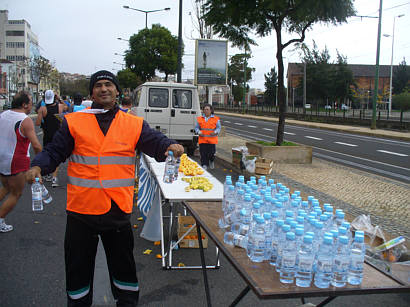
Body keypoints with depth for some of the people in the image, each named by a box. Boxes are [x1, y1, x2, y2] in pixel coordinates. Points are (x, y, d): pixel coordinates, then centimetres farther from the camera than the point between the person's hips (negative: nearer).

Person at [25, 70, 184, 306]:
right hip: (82, 207, 0)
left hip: (119, 208, 1)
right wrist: (38, 167, -14)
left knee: (123, 263, 16)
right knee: (79, 265, 14)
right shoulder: (74, 122, 3)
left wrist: (170, 146, -24)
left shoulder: (135, 124, 4)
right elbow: (54, 152, 4)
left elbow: (156, 141, -2)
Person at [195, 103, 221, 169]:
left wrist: (215, 132, -14)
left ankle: (211, 161, 31)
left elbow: (218, 127, 5)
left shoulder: (216, 119, 5)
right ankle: (204, 165, 5)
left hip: (212, 140, -1)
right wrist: (199, 132, -9)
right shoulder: (199, 119, 10)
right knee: (203, 154, -4)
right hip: (202, 139, 1)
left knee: (211, 153, 0)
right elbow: (196, 127, 11)